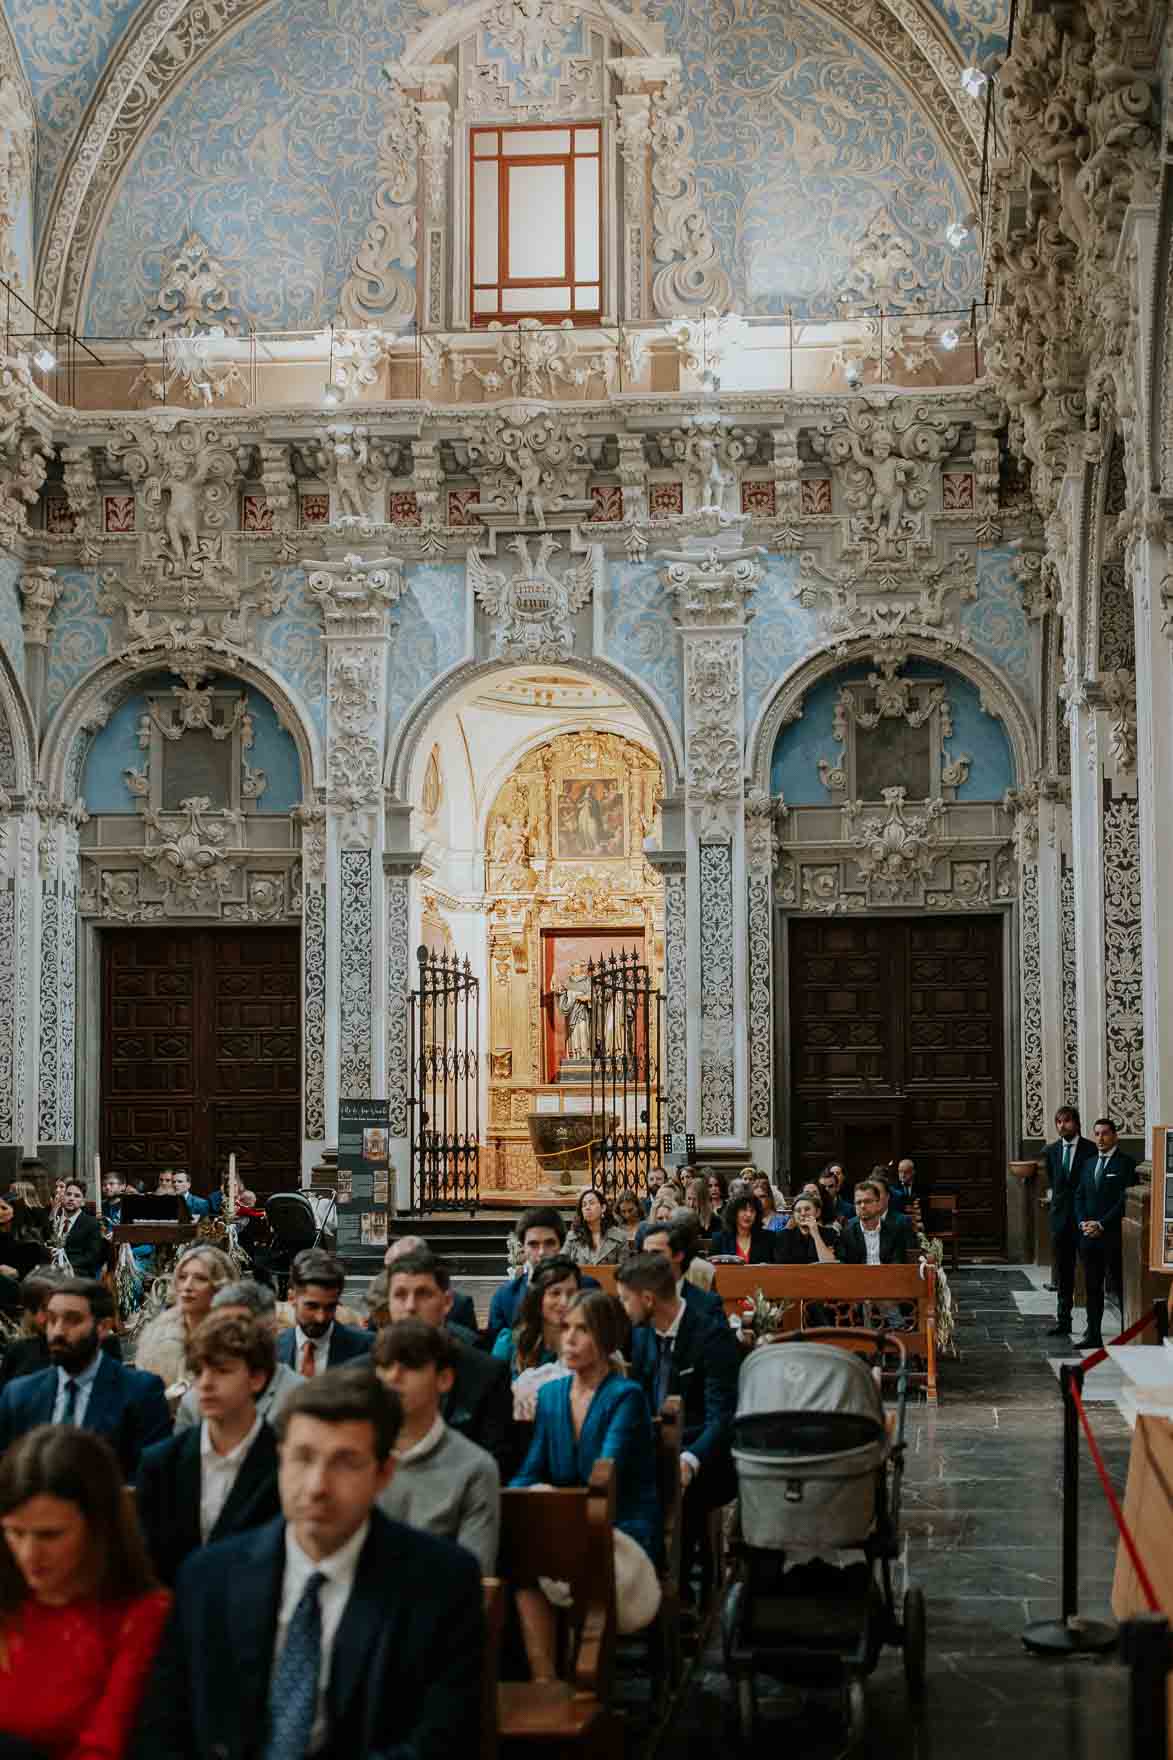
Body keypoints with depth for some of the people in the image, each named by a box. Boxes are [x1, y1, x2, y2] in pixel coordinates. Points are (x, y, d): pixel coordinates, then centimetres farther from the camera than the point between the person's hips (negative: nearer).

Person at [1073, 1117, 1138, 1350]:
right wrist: (1082, 1223, -1)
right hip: (1089, 1235, 6)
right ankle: (1093, 1335, 11)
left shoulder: (1126, 1163, -5)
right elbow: (1079, 1196, 16)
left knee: (1119, 1285, -4)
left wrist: (1101, 1224, -13)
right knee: (1092, 1287, 7)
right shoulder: (1089, 1164, 16)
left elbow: (1125, 1200, -12)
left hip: (1113, 1235, -6)